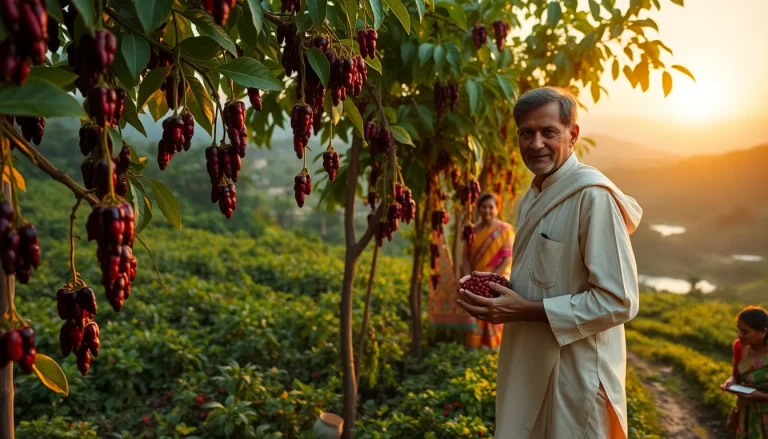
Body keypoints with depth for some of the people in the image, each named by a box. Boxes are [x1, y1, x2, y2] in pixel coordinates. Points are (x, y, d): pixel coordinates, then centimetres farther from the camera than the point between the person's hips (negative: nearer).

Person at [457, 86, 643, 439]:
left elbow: (619, 301, -22)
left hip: (575, 376, -8)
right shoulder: (533, 197, 9)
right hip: (529, 368, 8)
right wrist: (497, 287, -1)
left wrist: (525, 311, -22)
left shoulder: (594, 195, -19)